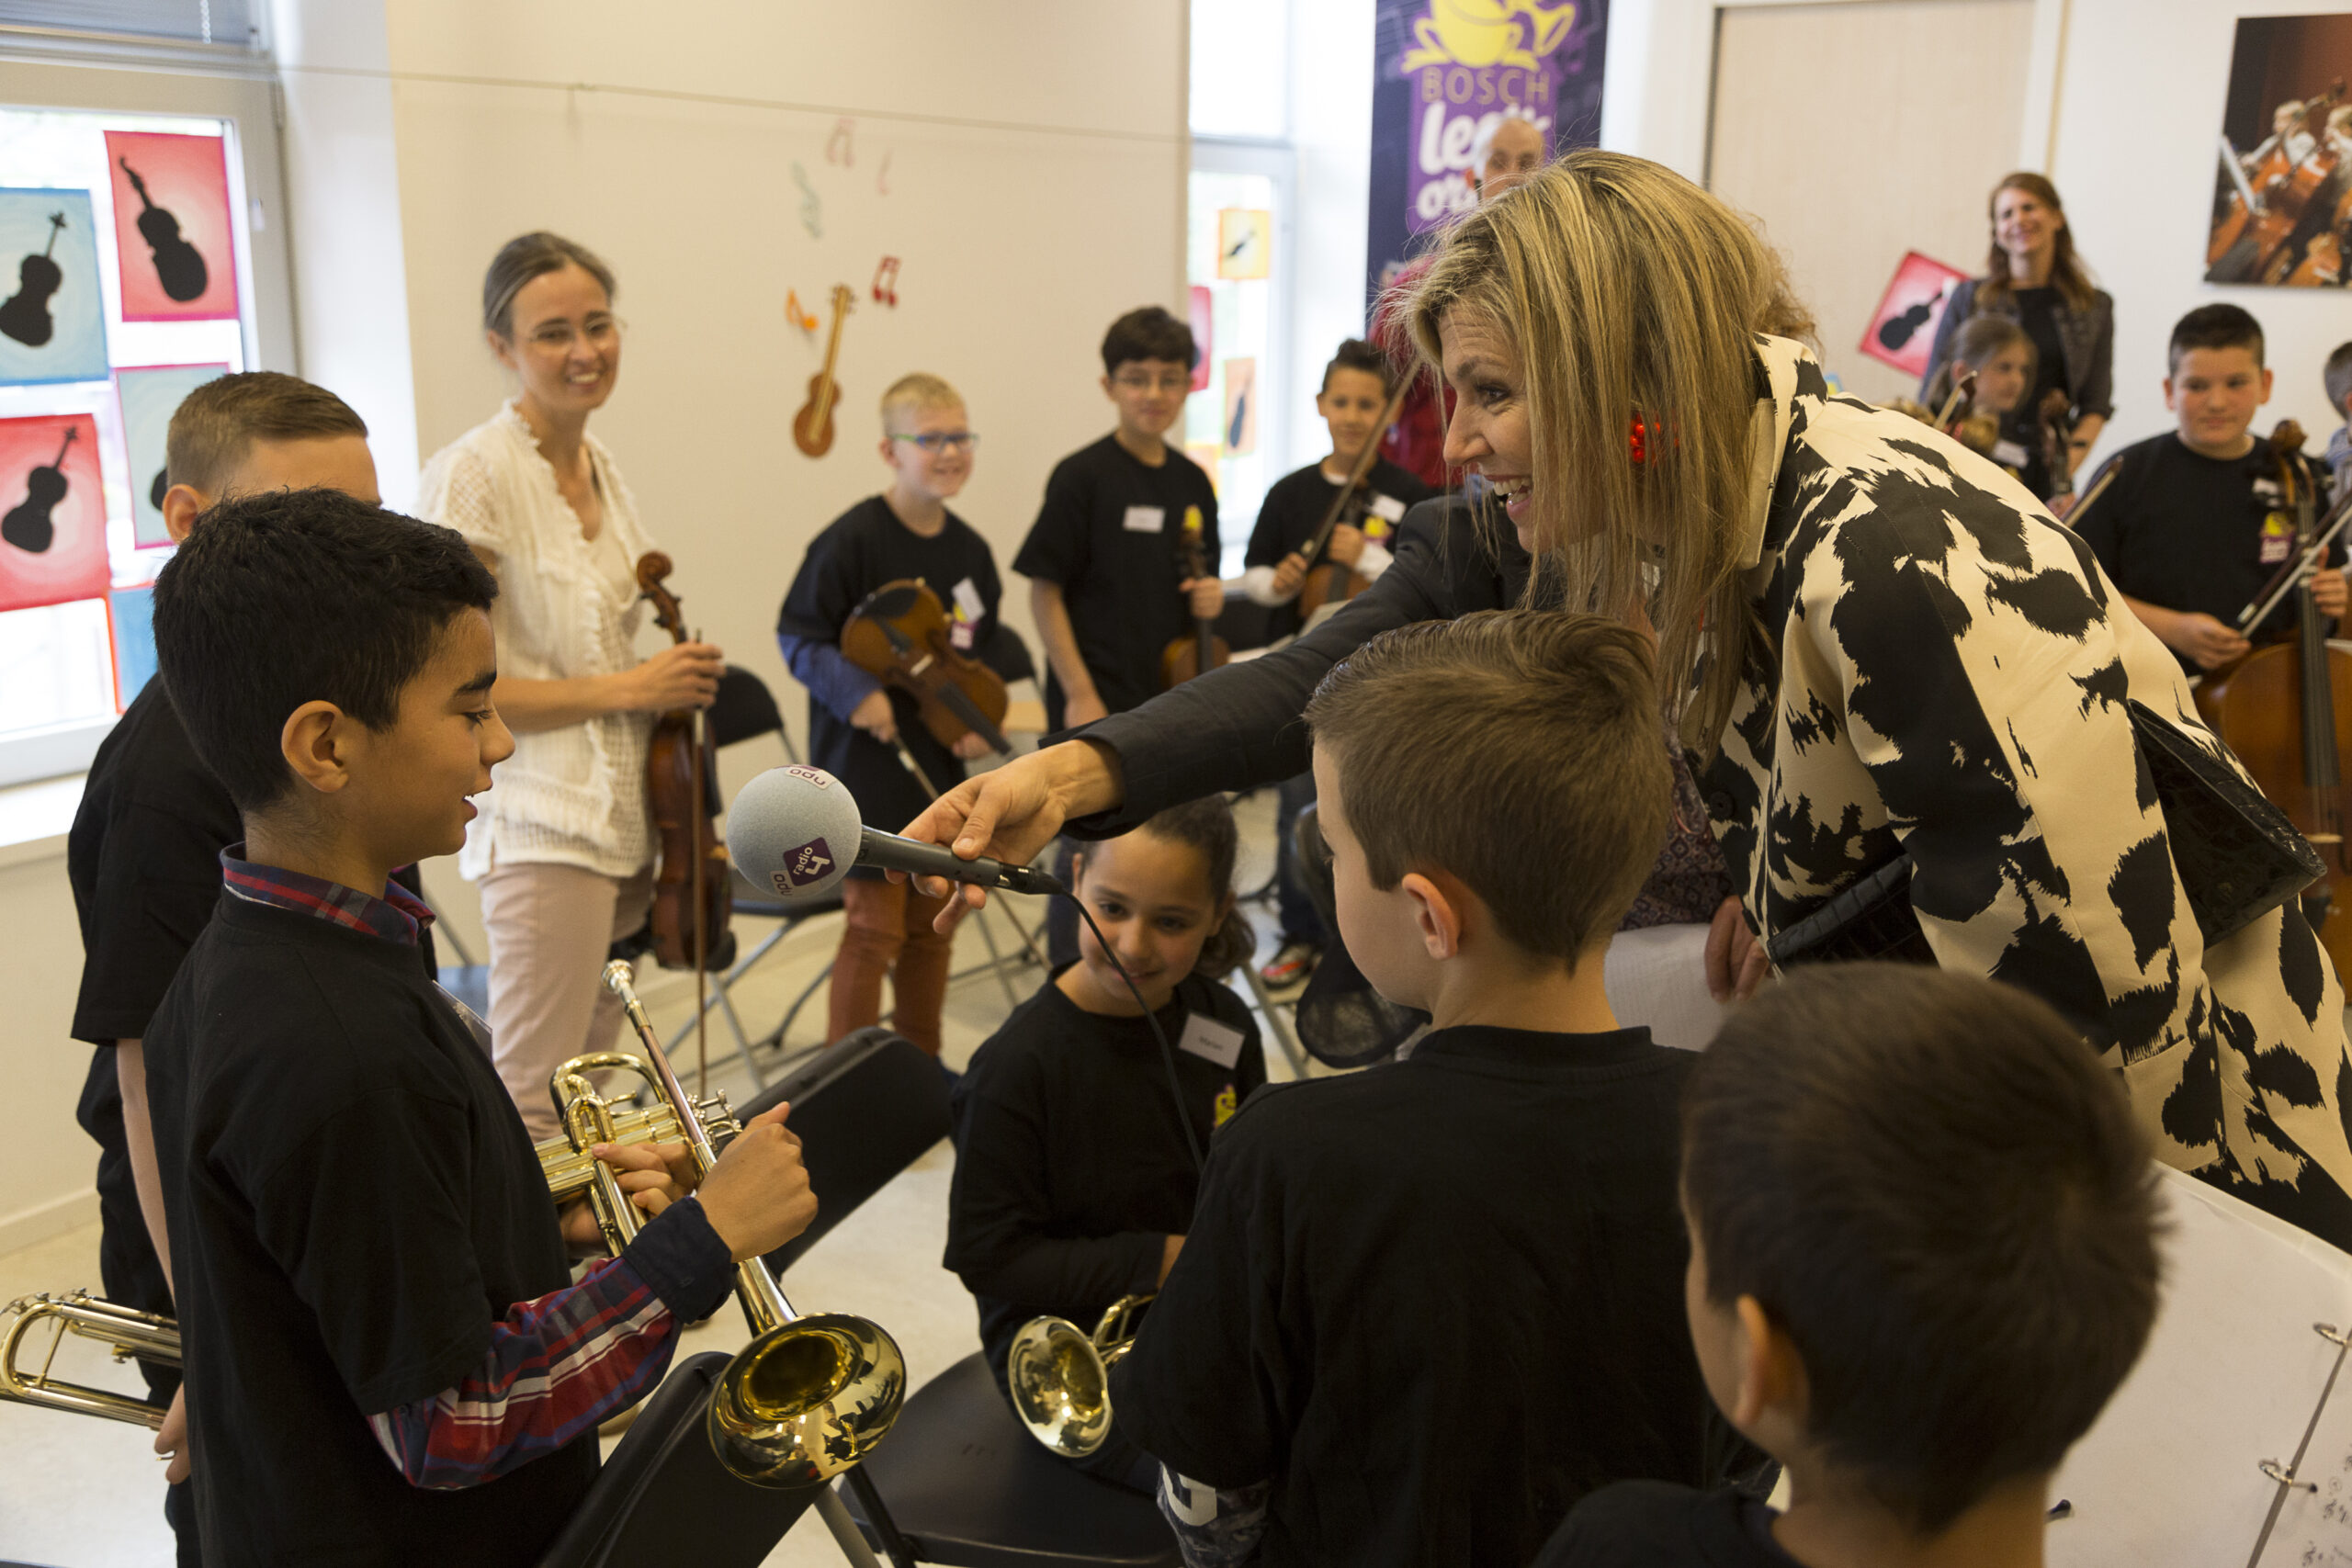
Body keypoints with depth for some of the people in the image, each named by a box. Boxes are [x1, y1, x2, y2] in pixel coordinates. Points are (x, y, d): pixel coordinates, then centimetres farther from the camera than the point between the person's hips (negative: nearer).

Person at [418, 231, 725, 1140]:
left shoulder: (600, 466, 11)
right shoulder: (473, 474, -14)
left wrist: (676, 683, 9)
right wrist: (630, 688, -16)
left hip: (626, 818, 8)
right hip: (543, 830, -8)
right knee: (534, 1107, -4)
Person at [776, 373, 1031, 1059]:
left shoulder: (971, 551, 5)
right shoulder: (852, 539, -14)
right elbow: (798, 637, -10)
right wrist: (854, 690, -24)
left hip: (943, 767, 6)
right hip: (868, 764, -6)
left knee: (932, 923, 15)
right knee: (875, 928, -2)